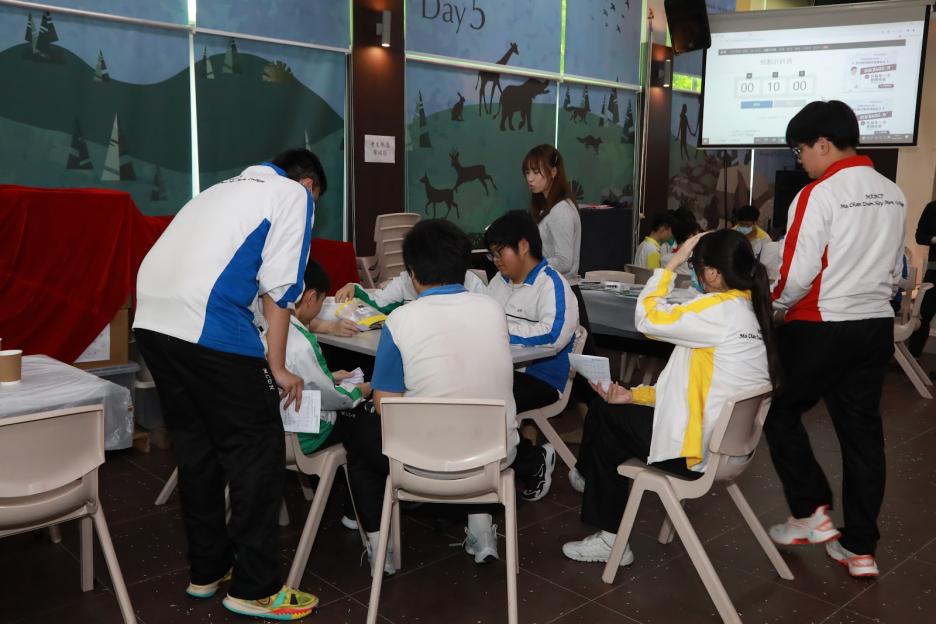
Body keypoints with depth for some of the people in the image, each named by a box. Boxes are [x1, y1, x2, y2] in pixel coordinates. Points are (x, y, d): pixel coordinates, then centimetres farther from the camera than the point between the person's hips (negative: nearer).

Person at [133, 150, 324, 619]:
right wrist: (277, 368, 4)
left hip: (152, 315, 8)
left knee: (195, 445, 18)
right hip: (206, 323, -8)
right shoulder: (295, 195, 9)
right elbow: (278, 287, -1)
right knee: (257, 450, 3)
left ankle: (207, 570, 30)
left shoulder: (231, 187, 30)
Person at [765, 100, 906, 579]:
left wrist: (771, 303, 1)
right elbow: (894, 270, 16)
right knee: (862, 431, 10)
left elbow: (797, 276, -17)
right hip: (877, 326, 7)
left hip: (821, 328, -7)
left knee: (781, 413, 13)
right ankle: (860, 548, 17)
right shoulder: (893, 194, 9)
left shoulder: (818, 195, -14)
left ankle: (811, 513, 13)